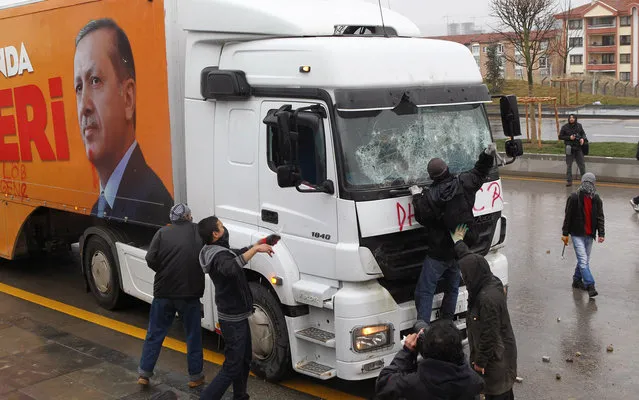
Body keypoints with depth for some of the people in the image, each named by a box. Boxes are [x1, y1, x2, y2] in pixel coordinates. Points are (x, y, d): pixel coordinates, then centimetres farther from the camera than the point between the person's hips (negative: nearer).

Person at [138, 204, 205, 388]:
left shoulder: (162, 233, 1)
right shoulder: (199, 231, 1)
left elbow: (151, 259, -6)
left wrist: (164, 272, 10)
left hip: (163, 292, 1)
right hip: (190, 292, -1)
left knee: (155, 334, 14)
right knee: (193, 336, 12)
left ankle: (144, 373, 20)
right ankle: (195, 376, 20)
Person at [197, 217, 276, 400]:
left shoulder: (215, 251, 7)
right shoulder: (219, 256, -25)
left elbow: (235, 255, 26)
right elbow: (231, 268, -49)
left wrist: (256, 246, 14)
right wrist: (255, 249, -46)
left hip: (237, 316, 10)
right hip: (233, 319, -10)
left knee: (244, 359, 22)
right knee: (232, 367, -7)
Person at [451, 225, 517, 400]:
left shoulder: (487, 299, -32)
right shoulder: (491, 282, -5)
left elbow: (489, 335, -27)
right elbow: (470, 259, 14)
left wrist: (480, 362, -16)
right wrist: (458, 242, 27)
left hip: (495, 356, -9)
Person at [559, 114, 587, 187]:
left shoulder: (579, 126, 3)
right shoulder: (565, 127, -5)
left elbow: (583, 133, 16)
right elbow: (560, 137, -2)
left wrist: (583, 138, -6)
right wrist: (569, 137, -15)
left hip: (578, 148, 3)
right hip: (570, 148, -3)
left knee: (582, 164, 9)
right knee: (569, 165, 1)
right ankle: (569, 181, 7)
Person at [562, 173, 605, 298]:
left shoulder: (596, 199, 2)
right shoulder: (574, 198, -10)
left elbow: (600, 217, 4)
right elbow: (568, 216, -7)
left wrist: (601, 234, -4)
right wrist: (565, 234, -6)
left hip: (590, 235, 5)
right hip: (577, 234, -5)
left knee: (585, 260, 14)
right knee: (583, 260, -11)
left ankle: (577, 280, 32)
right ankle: (590, 286, -13)